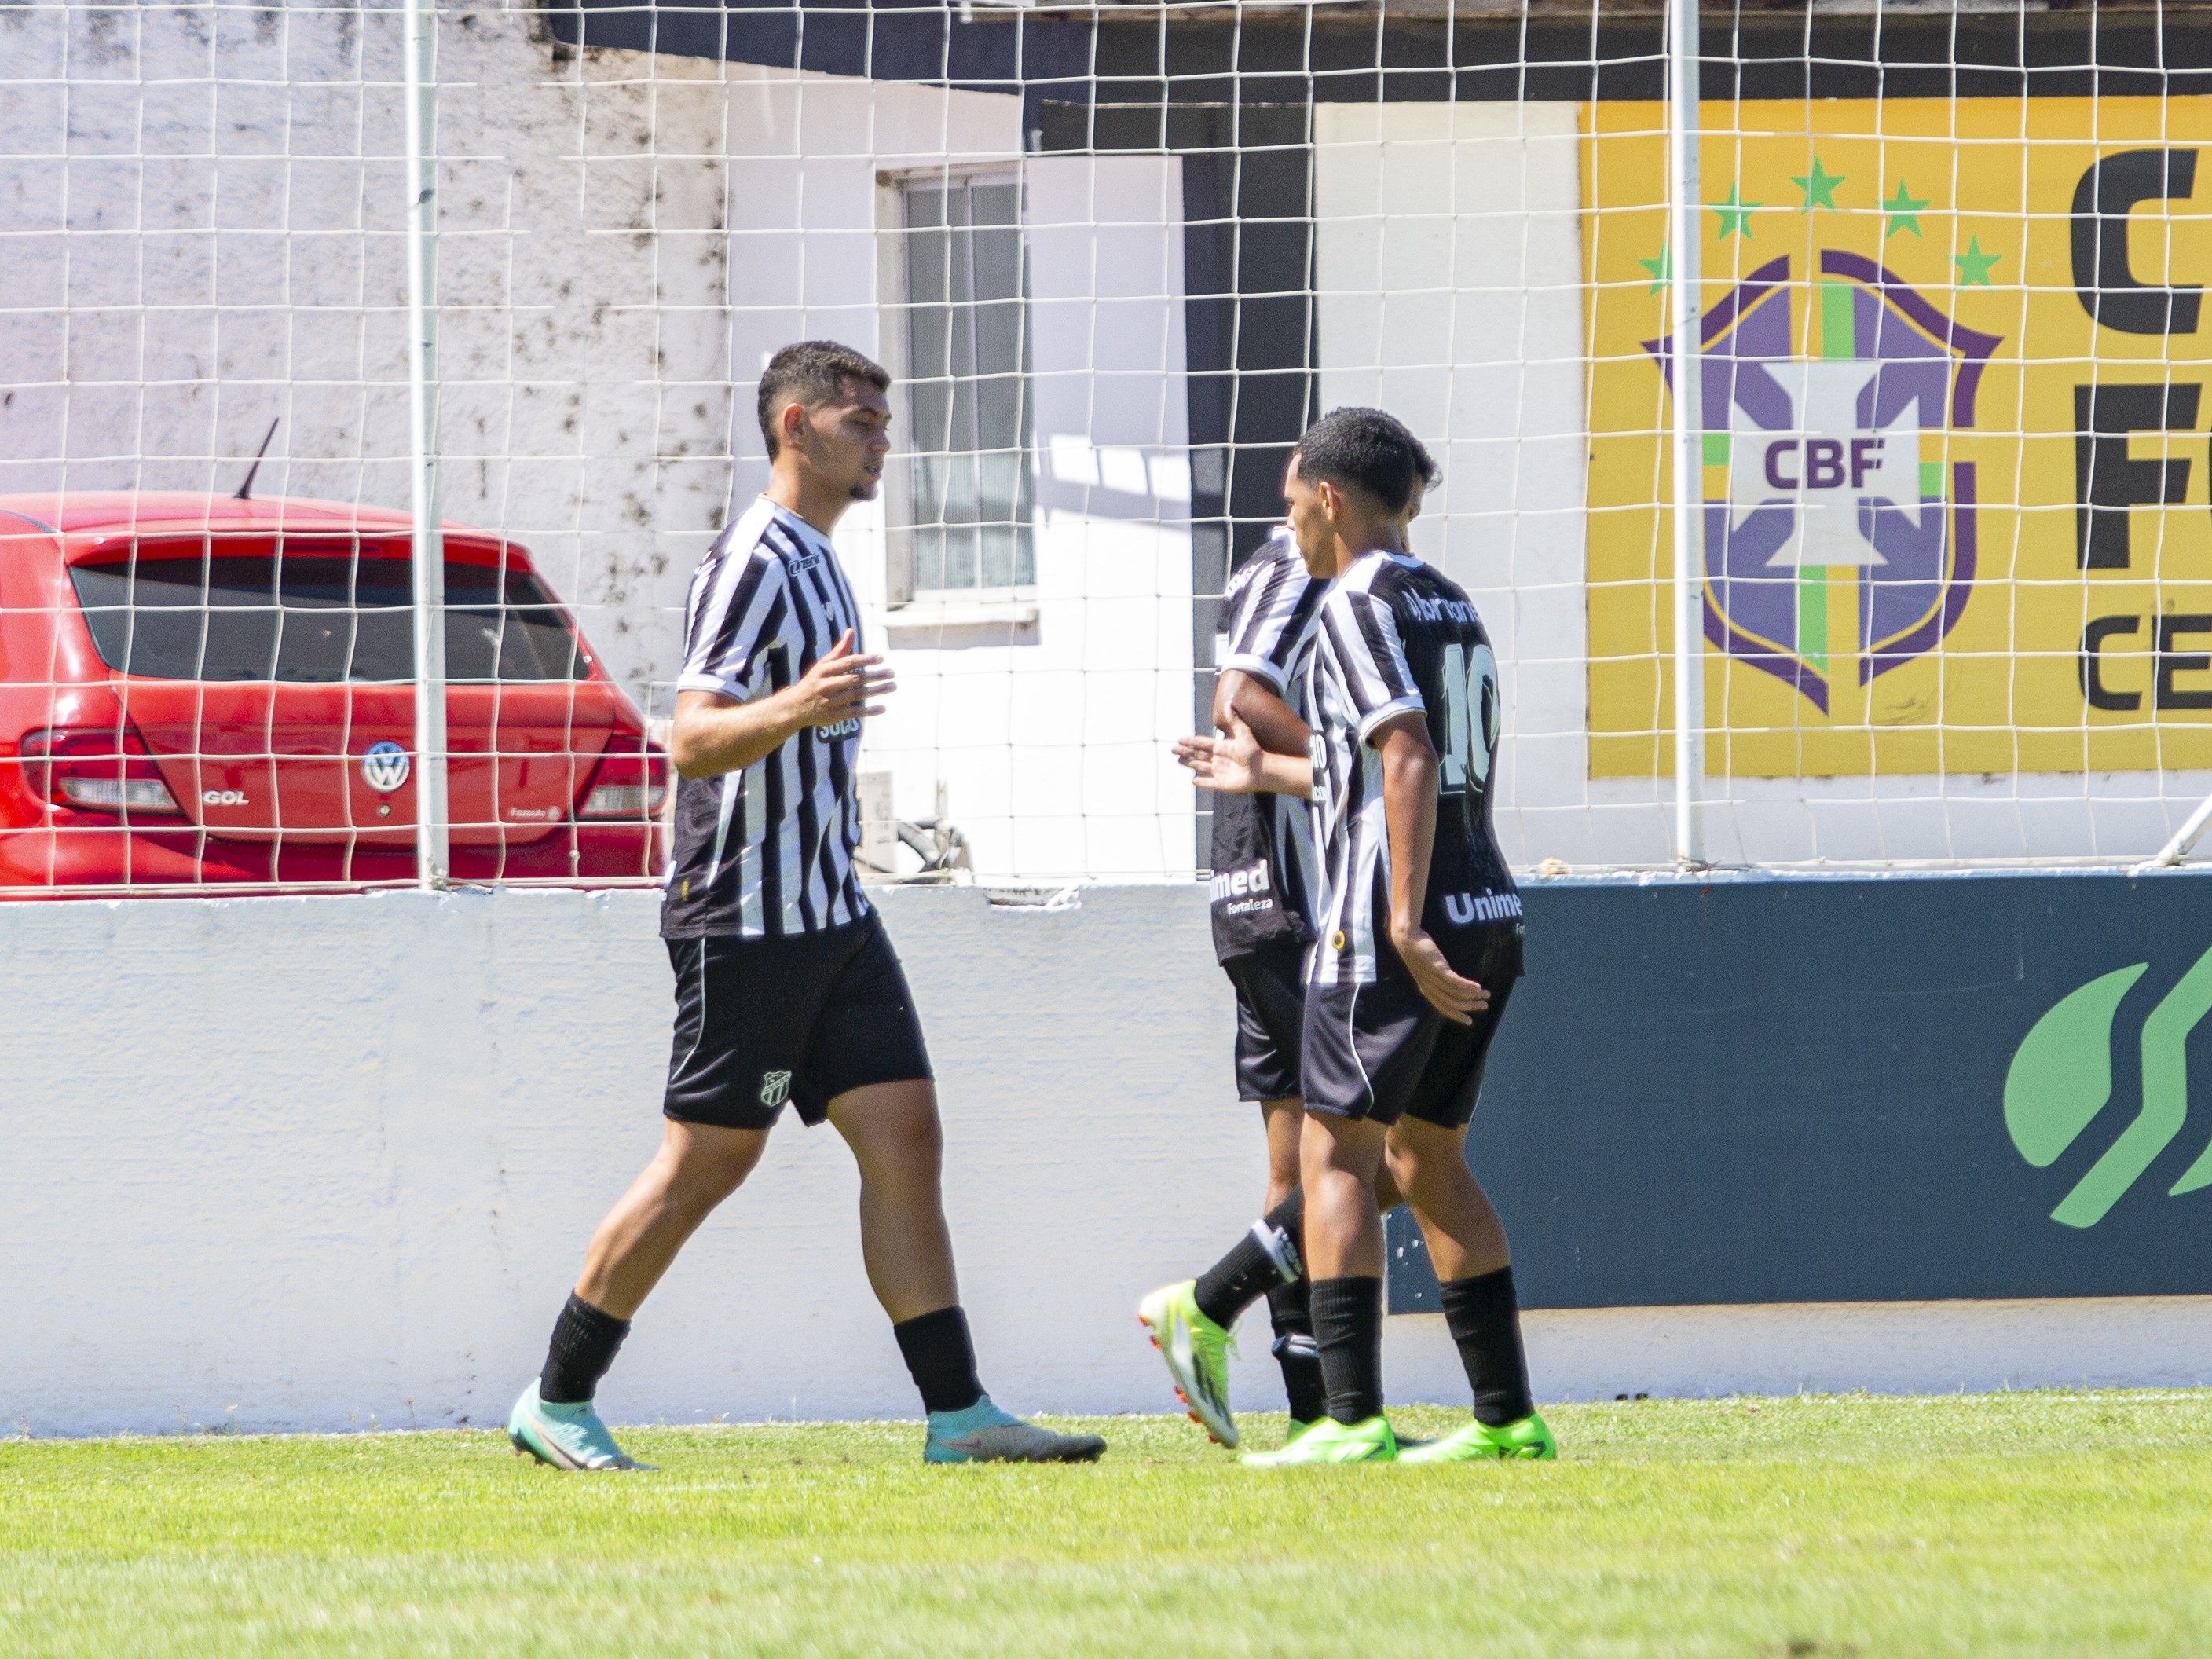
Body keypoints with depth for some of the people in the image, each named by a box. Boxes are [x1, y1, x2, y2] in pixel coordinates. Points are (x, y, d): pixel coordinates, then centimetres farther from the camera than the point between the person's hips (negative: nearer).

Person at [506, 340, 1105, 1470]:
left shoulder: (811, 561, 17)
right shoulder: (755, 562, -14)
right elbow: (693, 740, -22)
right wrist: (796, 709, -39)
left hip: (829, 913, 9)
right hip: (745, 918, -9)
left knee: (905, 1141, 0)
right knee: (704, 1164, -4)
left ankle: (957, 1416, -3)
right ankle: (556, 1405, 6)